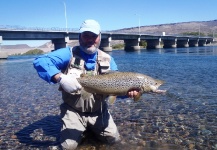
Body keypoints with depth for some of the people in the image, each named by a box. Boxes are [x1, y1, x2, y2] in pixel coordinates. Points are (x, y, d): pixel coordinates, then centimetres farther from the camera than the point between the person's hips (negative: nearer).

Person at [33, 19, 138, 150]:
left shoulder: (108, 59, 1)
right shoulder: (69, 53, -11)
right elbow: (40, 62, -23)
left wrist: (128, 91, -27)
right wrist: (60, 78, -40)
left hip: (99, 111, 3)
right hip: (73, 111, -3)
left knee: (114, 139, -3)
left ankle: (91, 128, 25)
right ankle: (81, 130, 17)